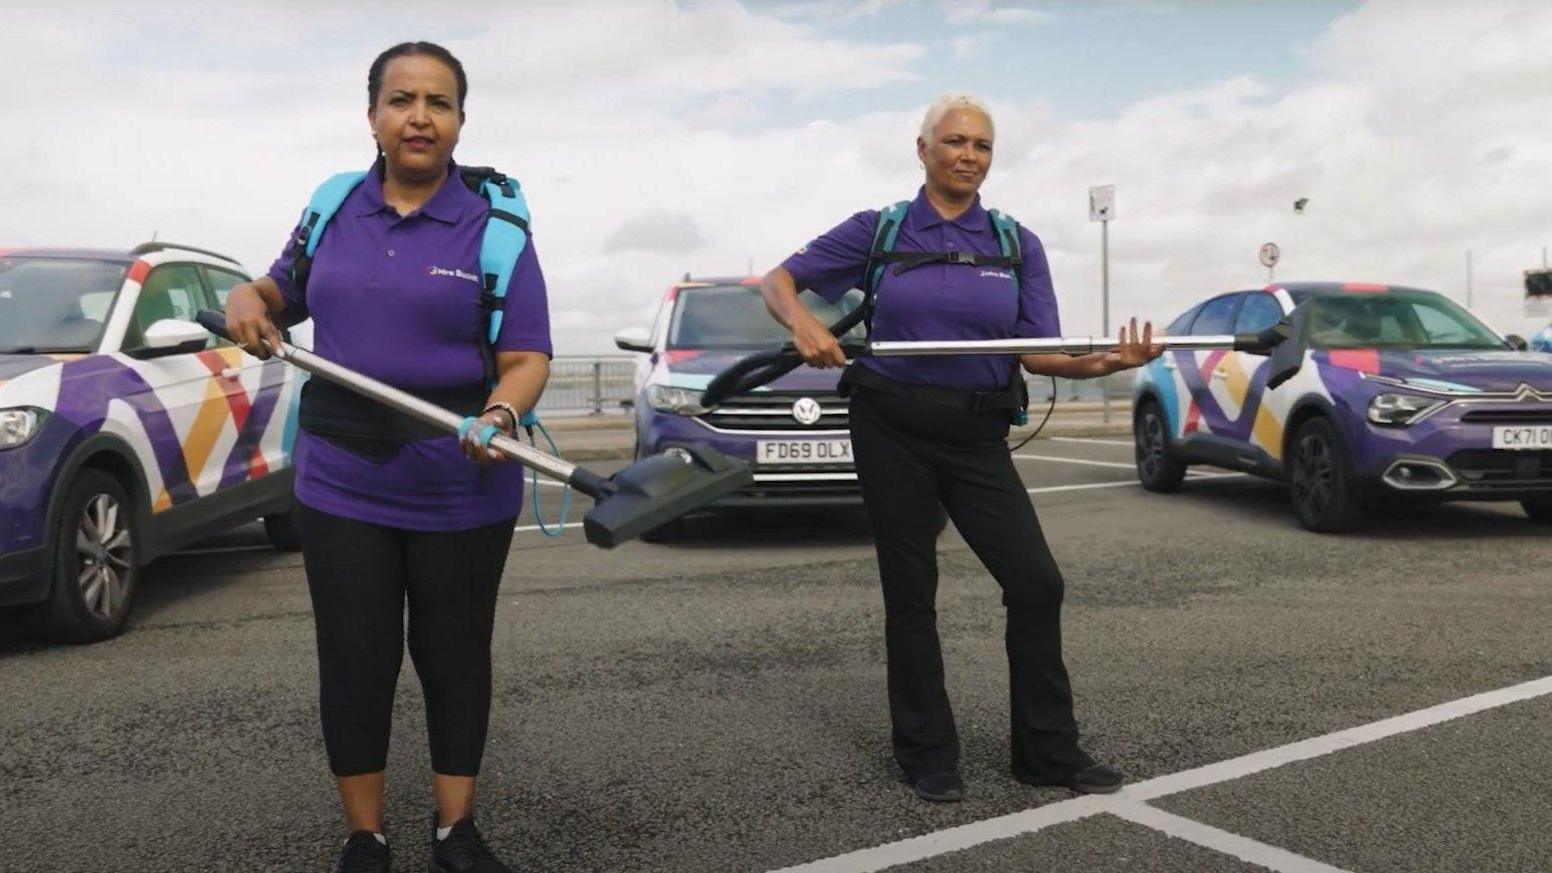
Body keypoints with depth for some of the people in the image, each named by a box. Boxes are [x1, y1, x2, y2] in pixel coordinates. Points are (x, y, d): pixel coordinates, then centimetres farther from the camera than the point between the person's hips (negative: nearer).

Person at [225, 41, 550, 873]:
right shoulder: (332, 210, 6)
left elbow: (526, 359, -8)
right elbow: (281, 293, 22)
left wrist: (500, 416, -29)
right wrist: (247, 301, -2)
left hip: (462, 489, -2)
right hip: (340, 482, 3)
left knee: (455, 655, 11)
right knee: (354, 660, 7)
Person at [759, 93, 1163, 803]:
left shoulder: (1017, 245, 6)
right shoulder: (878, 231, 2)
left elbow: (1039, 353, -1)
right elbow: (778, 280, 3)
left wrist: (1104, 361, -21)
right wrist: (802, 323, -19)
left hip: (978, 436, 2)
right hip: (892, 430, -2)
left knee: (1036, 582, -5)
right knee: (910, 592, 6)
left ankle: (1049, 751, 13)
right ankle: (928, 756, 21)